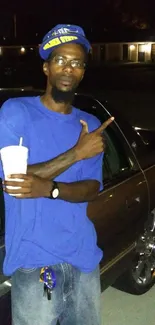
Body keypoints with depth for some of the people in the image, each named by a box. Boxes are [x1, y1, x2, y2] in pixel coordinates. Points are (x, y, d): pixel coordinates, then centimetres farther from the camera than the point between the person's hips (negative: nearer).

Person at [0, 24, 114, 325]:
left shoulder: (90, 125, 7)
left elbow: (92, 189, -1)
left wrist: (49, 188, -21)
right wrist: (76, 153, -17)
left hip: (84, 257, 5)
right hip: (34, 262, -4)